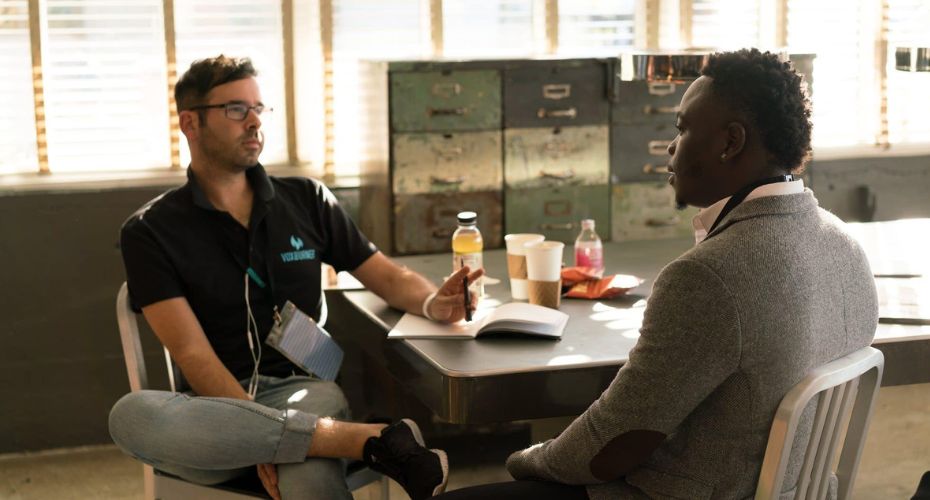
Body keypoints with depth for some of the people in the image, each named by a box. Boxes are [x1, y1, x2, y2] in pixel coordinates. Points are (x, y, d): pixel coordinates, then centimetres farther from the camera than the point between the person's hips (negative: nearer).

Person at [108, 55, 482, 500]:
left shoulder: (306, 200, 14)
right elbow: (193, 355, -5)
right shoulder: (150, 232, 4)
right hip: (218, 405, 2)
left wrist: (433, 302, -7)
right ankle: (370, 440, -33)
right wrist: (258, 434, -20)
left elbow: (388, 276, 17)